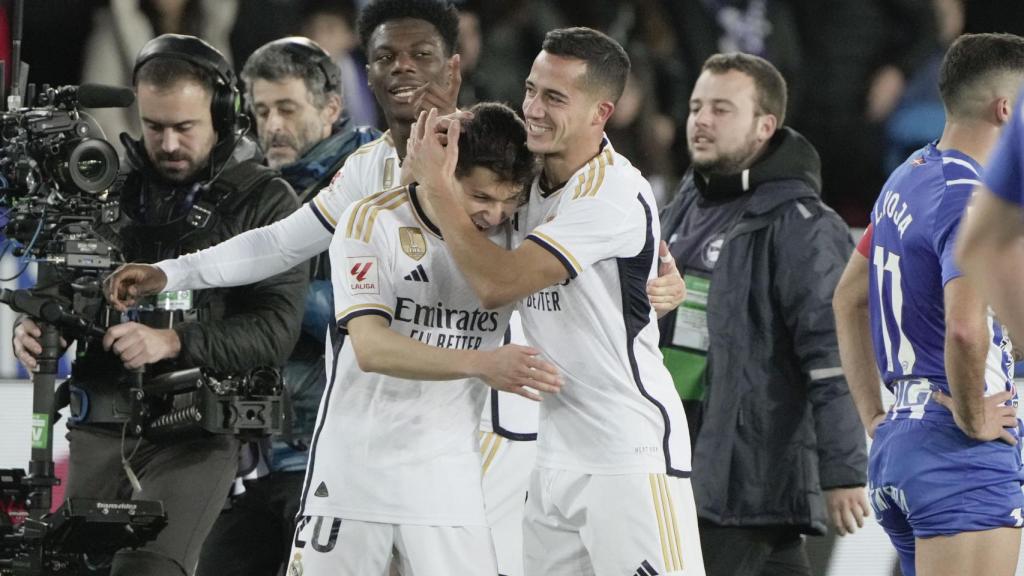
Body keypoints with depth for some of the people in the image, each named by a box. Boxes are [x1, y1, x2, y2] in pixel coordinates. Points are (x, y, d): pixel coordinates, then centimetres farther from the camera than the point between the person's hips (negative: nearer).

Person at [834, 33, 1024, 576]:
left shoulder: (908, 178, 15)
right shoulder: (970, 200, -15)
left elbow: (848, 298, 27)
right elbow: (965, 328, -30)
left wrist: (872, 413, 24)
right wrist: (973, 418, -15)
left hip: (897, 439, 10)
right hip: (961, 452, -10)